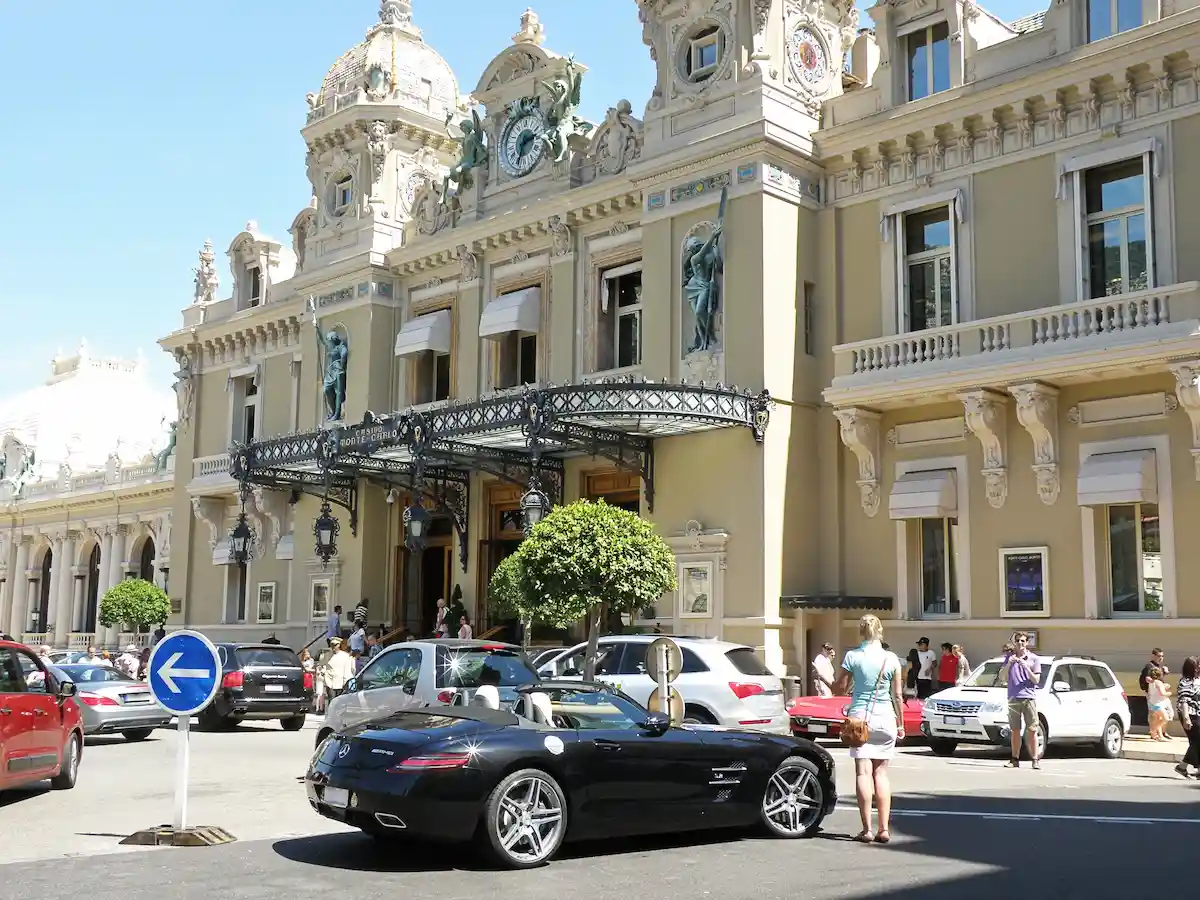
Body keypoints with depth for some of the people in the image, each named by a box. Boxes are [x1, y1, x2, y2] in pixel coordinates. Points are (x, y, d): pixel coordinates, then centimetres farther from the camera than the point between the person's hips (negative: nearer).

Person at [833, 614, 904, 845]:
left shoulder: (852, 656, -3)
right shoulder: (891, 659, 1)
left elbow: (840, 689, 0)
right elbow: (898, 696, 4)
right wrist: (900, 724, 12)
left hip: (859, 717, -2)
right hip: (885, 718, 2)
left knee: (863, 772, -2)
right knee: (881, 772, 9)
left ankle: (867, 829, -6)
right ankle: (884, 829, 7)